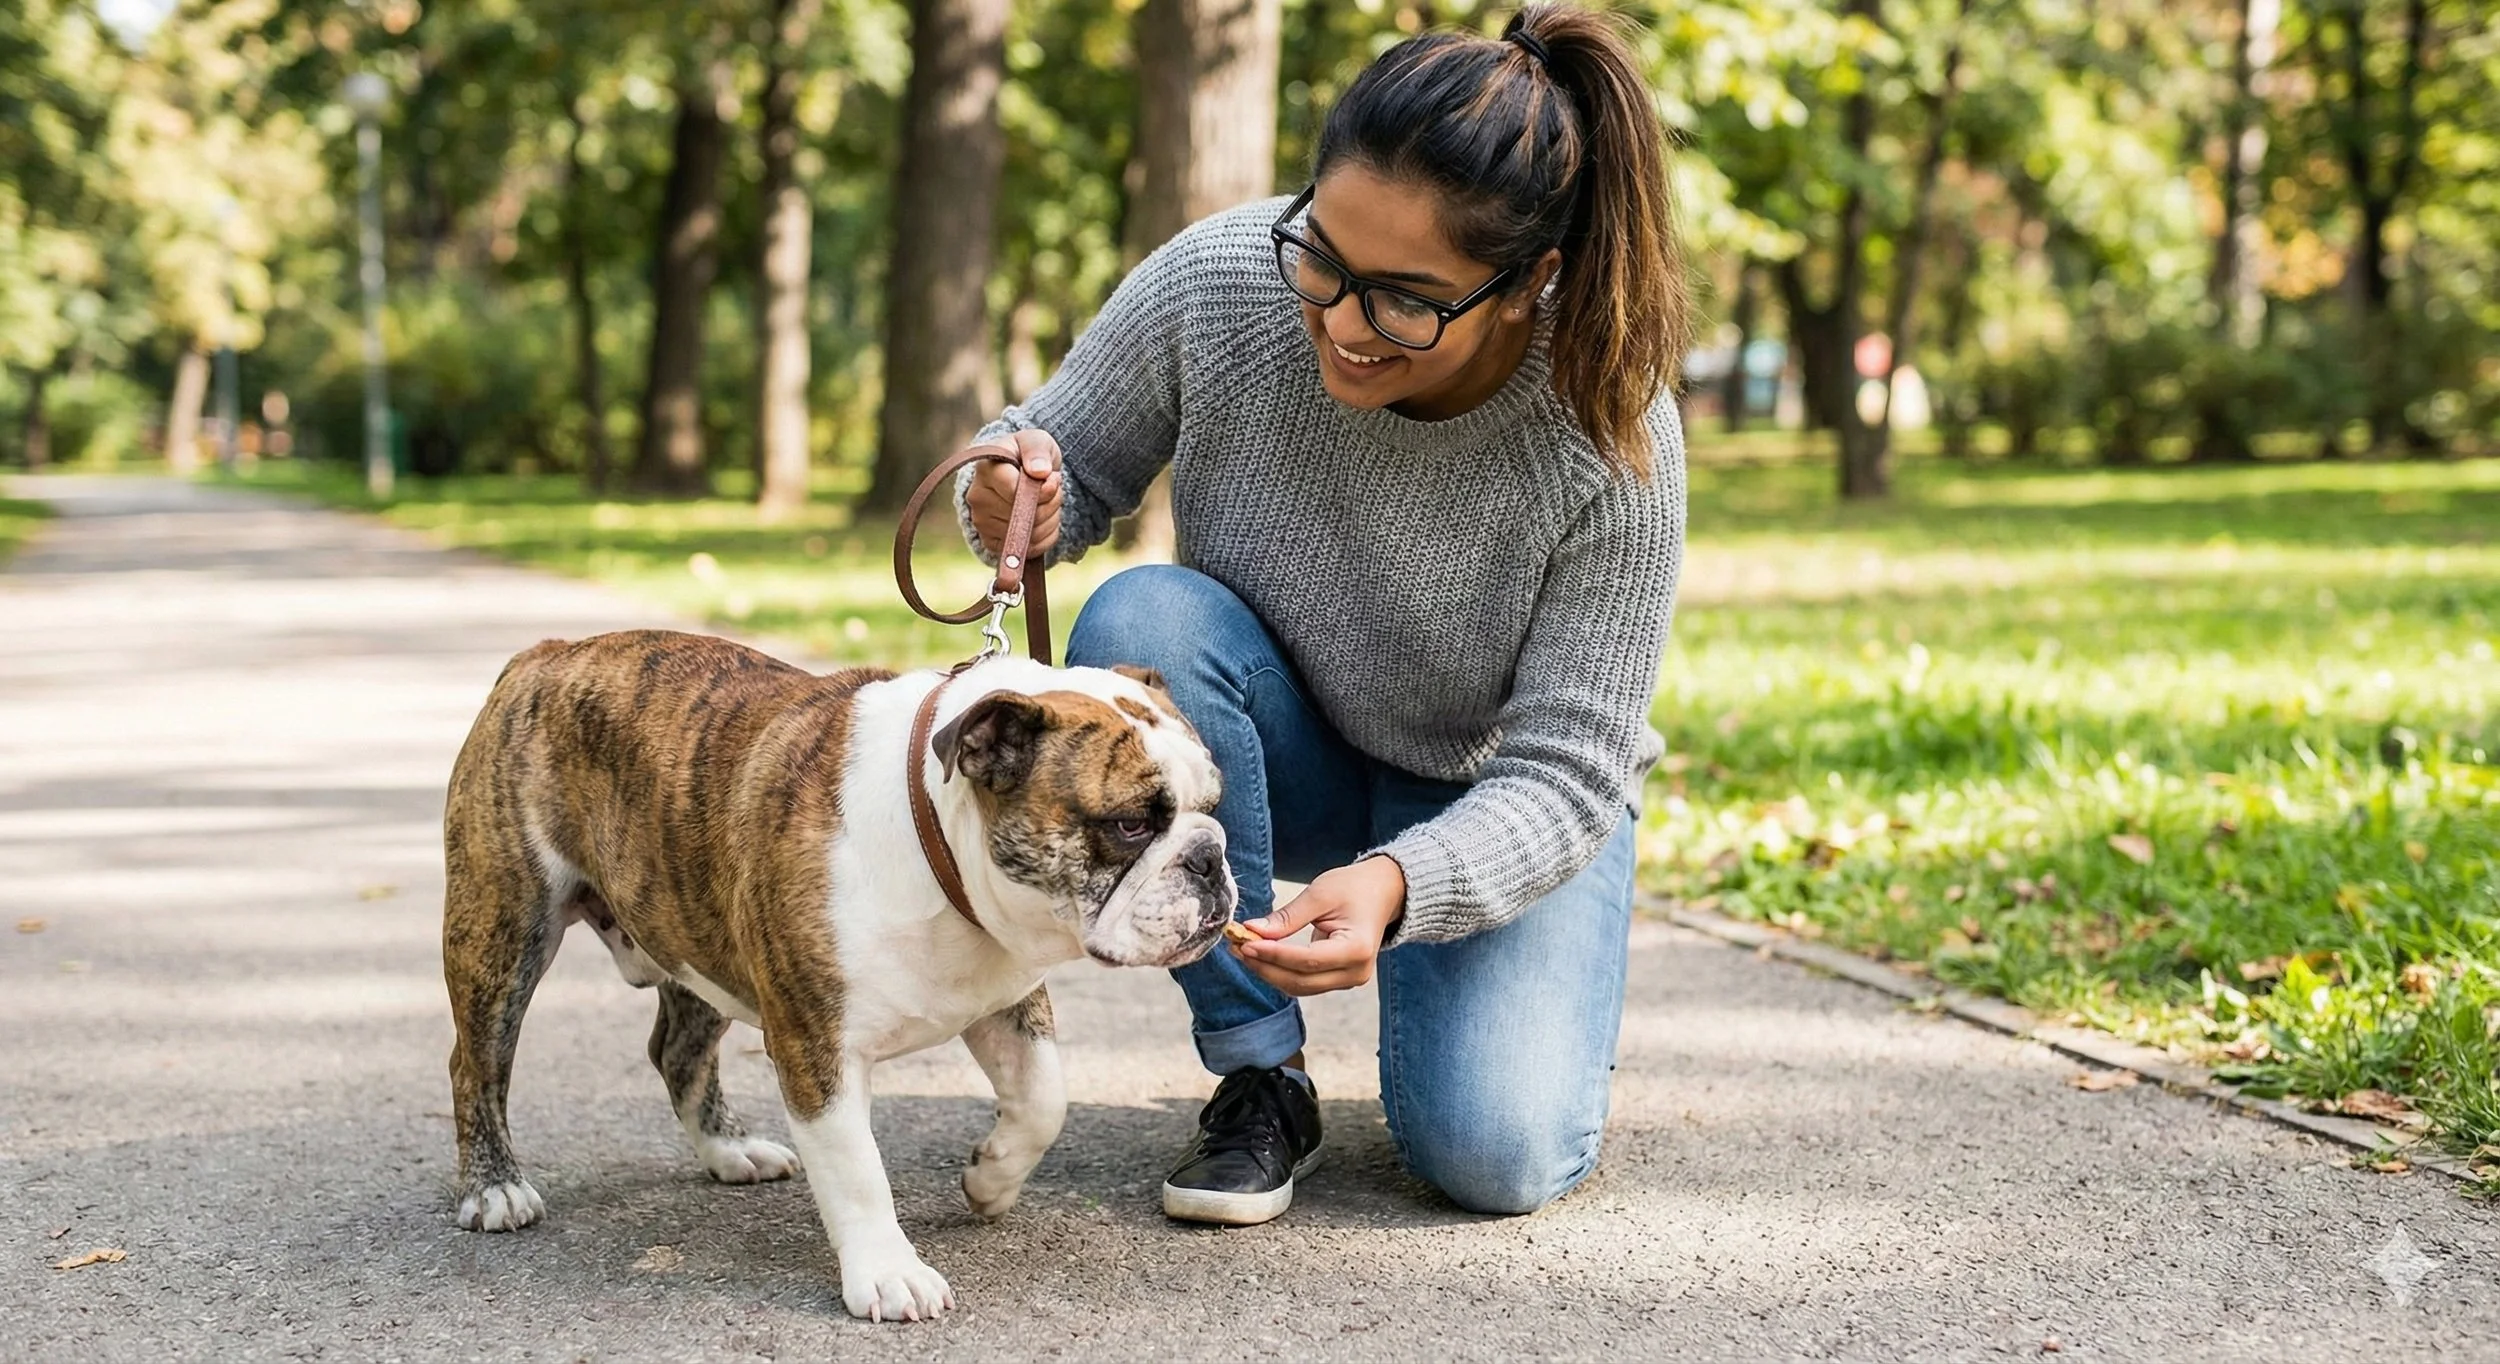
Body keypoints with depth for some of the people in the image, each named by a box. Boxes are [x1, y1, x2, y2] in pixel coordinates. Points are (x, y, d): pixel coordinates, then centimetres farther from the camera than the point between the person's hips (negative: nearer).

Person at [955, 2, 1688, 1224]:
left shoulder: (1612, 442, -29)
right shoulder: (1217, 280, -25)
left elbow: (1567, 774, -25)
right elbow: (1073, 466, -8)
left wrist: (1397, 886, -45)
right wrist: (1023, 506, -34)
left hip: (1498, 798, -2)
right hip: (1286, 757, 3)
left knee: (1496, 1153, -24)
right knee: (1142, 622, -32)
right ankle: (1258, 1075, -16)